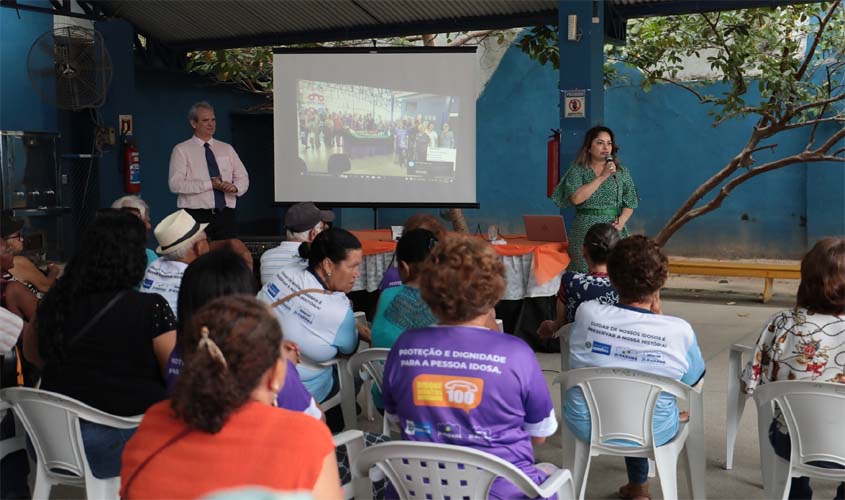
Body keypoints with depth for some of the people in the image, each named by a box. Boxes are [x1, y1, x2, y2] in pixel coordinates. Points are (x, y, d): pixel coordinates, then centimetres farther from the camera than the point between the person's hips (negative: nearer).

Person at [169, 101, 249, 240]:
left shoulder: (227, 149, 16)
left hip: (226, 215, 4)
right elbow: (175, 184, -9)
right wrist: (210, 184, -16)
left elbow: (243, 178, 15)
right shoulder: (182, 150, 3)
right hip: (197, 216, -3)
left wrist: (235, 187, -10)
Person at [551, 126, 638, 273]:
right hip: (585, 233, -2)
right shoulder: (577, 170, 3)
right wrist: (602, 177, -12)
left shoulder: (622, 172, 11)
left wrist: (621, 221, -10)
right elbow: (575, 198, -12)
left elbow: (629, 204, 10)